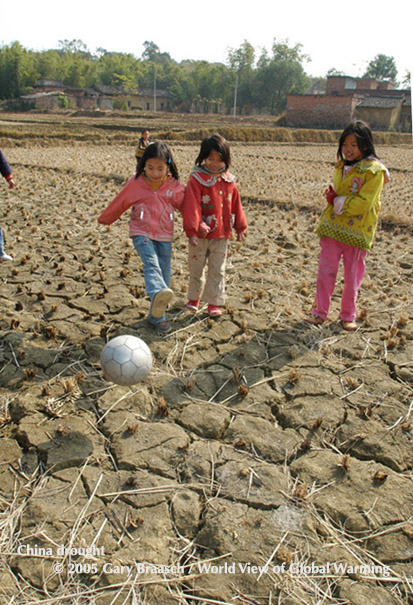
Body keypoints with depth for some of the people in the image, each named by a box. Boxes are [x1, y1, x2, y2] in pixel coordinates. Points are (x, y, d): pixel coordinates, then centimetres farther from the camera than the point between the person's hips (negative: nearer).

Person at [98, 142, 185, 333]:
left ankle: (157, 314, 15)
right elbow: (119, 203, 9)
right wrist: (104, 219, 22)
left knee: (164, 274, 2)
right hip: (141, 233, -2)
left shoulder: (175, 187, -3)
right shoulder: (135, 183, -4)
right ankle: (157, 295, -54)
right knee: (152, 265, -27)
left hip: (164, 236, 2)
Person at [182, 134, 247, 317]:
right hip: (201, 234, -3)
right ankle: (194, 298, 31)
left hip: (221, 235, 3)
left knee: (217, 270, 7)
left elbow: (236, 205, 13)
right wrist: (192, 230, -23)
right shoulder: (196, 179, -10)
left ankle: (214, 302, 17)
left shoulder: (229, 181, 4)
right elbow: (191, 206, -17)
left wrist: (240, 227, 15)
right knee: (196, 268, 12)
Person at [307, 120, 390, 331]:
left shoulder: (374, 170, -10)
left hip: (357, 231, -5)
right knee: (325, 271, 5)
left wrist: (337, 202, -13)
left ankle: (348, 316, 22)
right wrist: (332, 196, -1)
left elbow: (363, 204, -18)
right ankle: (320, 312, 18)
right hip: (333, 227, 5)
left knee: (353, 276, 6)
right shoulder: (341, 167, 10)